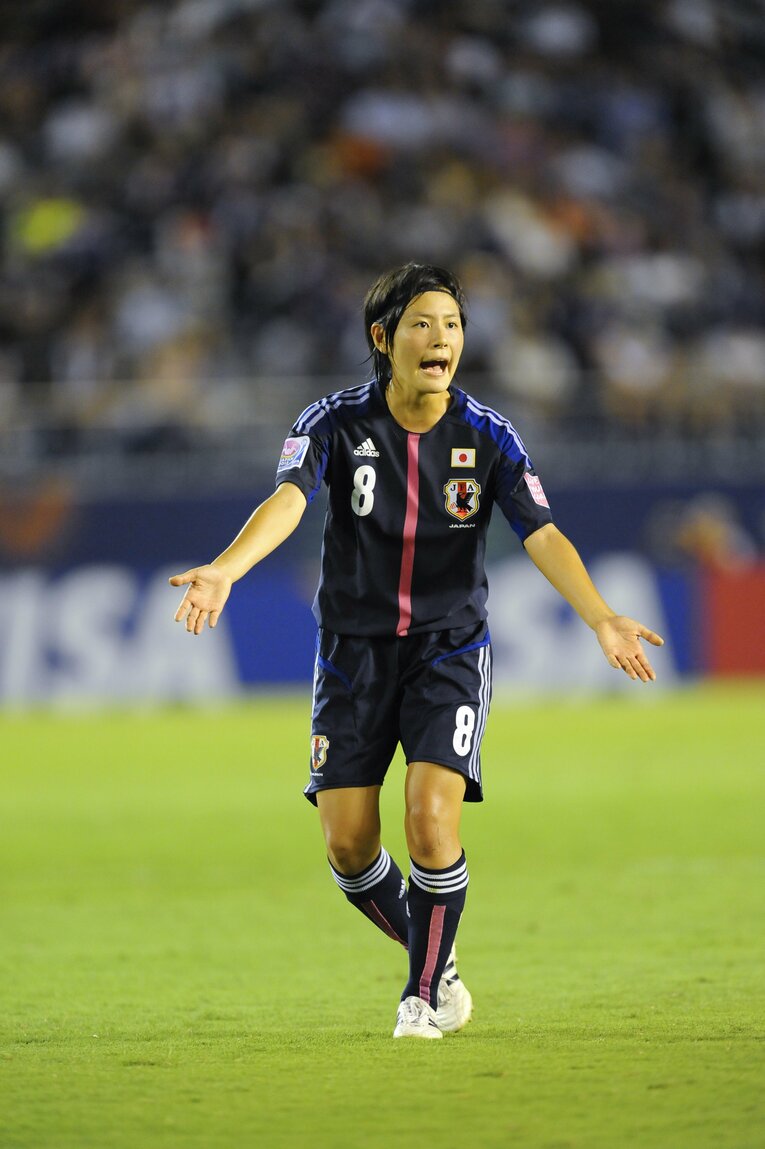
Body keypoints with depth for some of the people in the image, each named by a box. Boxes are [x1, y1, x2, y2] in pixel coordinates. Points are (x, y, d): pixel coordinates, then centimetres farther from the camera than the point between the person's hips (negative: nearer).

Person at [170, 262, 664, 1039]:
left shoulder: (487, 437, -7)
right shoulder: (337, 422, -9)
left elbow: (542, 536, -16)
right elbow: (287, 499, -25)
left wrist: (601, 619, -33)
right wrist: (223, 570, -45)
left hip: (449, 648, -1)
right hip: (354, 647, 1)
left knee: (431, 817, -18)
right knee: (347, 843, -4)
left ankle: (425, 995, 1)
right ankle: (435, 957, 24)